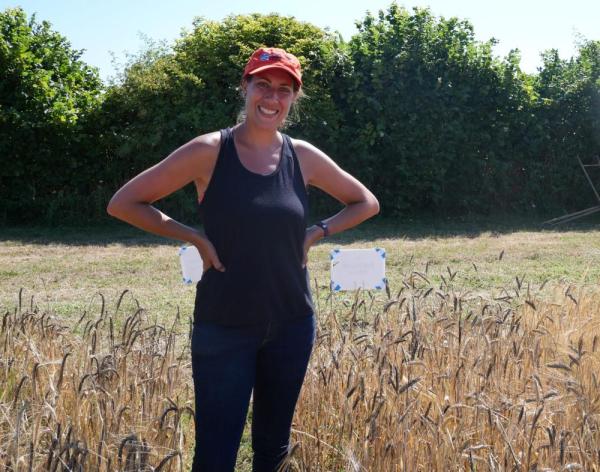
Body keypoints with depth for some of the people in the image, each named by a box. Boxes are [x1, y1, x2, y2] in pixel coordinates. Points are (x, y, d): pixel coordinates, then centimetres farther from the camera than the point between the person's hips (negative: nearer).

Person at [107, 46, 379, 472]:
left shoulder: (303, 157, 1)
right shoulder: (210, 151, -9)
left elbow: (366, 202, 15)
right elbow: (123, 203, -6)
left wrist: (317, 233, 0)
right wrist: (194, 236, -12)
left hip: (291, 325, 4)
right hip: (223, 327, -3)